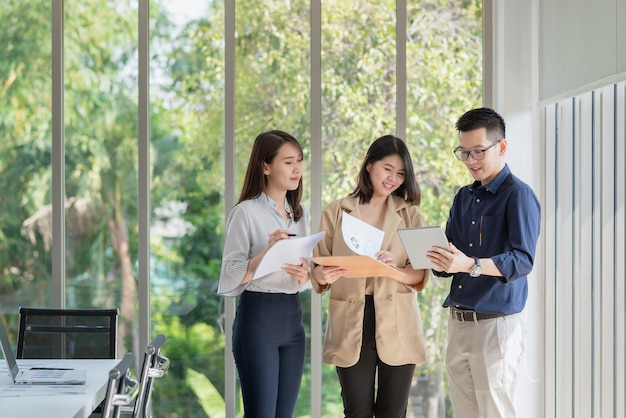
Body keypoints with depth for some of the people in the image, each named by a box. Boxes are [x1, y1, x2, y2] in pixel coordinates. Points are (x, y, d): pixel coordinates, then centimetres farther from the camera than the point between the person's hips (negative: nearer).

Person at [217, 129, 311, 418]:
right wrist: (266, 252, -25)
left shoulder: (299, 213, 13)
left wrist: (304, 276, -2)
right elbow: (230, 280, -13)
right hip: (257, 317, -7)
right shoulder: (246, 212, -8)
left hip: (292, 318, 7)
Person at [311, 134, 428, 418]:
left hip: (396, 326, 1)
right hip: (351, 326, 0)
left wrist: (395, 268, -20)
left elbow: (421, 275, 1)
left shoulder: (410, 215, 9)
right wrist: (323, 275, -19)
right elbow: (316, 271, 4)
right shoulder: (335, 213, 7)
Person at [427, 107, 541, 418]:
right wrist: (438, 260, -8)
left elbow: (523, 260, -19)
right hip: (458, 322, 7)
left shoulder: (518, 195, -8)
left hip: (496, 323, -7)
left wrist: (471, 265, -33)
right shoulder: (463, 198, 16)